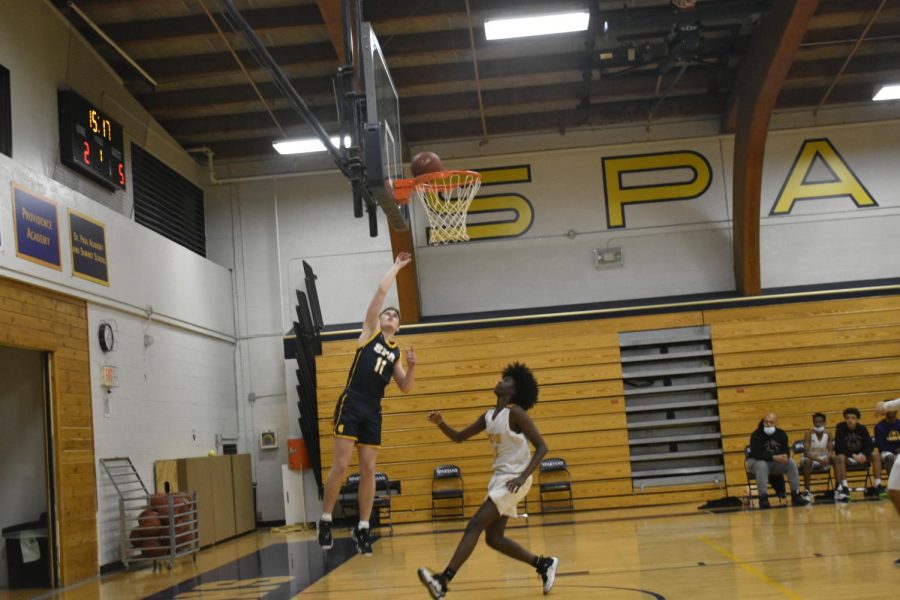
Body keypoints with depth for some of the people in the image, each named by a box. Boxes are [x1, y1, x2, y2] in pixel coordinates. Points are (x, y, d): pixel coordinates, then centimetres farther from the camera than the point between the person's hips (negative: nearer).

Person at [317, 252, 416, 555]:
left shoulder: (395, 351, 18)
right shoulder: (370, 330, 7)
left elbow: (405, 387, 16)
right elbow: (382, 289, 2)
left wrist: (411, 365, -1)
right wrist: (397, 266, 12)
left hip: (373, 410, 5)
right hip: (351, 404, -5)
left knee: (368, 470, 3)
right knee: (340, 466, -9)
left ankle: (362, 528, 9)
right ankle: (325, 520, 5)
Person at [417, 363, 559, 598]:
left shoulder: (516, 413, -12)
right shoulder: (489, 416, 11)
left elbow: (541, 447, -15)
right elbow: (459, 437, 15)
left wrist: (523, 477, -26)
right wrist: (440, 423, -4)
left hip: (513, 480, -9)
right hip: (499, 478, 9)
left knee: (474, 526, -16)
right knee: (494, 538, 10)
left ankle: (443, 581, -21)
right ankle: (544, 564, 24)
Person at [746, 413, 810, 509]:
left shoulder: (781, 434, -3)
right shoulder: (756, 435, -20)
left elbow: (786, 450, -4)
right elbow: (757, 454, -29)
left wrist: (785, 456, -31)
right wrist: (774, 457, -38)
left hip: (775, 463, 5)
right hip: (756, 462, -5)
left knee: (791, 463, -17)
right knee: (762, 465, -39)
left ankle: (796, 495, -13)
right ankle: (763, 498, -38)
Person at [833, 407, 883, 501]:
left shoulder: (862, 428, -4)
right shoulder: (840, 428, -13)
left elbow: (869, 445, -8)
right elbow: (839, 448, -18)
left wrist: (864, 455, -29)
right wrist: (853, 455, -29)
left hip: (860, 456, 3)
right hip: (846, 456, -3)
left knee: (876, 455, -22)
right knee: (839, 458, -36)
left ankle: (878, 485, -23)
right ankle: (844, 487, -37)